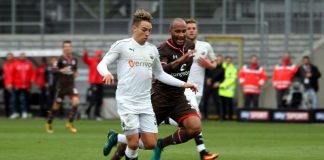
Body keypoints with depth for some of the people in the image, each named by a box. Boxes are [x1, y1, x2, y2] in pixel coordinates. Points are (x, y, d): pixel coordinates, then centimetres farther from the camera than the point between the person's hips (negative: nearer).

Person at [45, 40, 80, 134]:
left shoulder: (74, 60, 6)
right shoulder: (60, 59, -8)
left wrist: (75, 74, 1)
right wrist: (61, 70, -24)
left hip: (71, 85, 3)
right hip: (61, 86, -3)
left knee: (76, 102, -18)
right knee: (56, 106, 5)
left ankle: (70, 124, -6)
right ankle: (48, 124, 28)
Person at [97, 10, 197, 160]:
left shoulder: (152, 49, 12)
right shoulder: (122, 45, -2)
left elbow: (160, 74, 24)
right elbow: (102, 64, -4)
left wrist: (183, 84, 18)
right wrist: (107, 73, -27)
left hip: (145, 103, 5)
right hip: (127, 102, -5)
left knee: (151, 144, -1)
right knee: (134, 144, -13)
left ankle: (116, 138, 20)